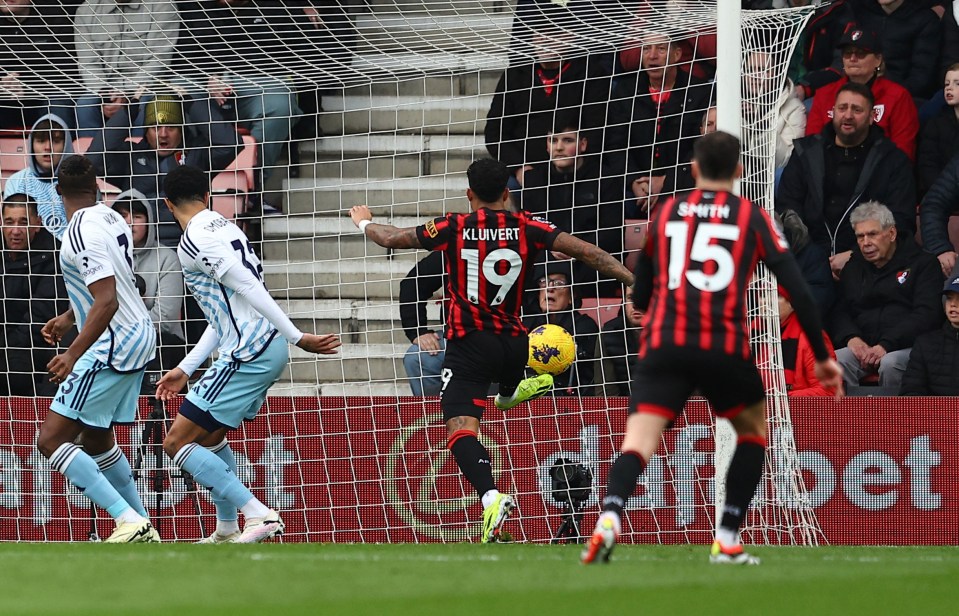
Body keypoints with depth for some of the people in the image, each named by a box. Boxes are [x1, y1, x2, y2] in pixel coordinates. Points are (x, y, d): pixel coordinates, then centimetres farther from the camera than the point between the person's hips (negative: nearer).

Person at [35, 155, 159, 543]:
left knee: (51, 440, -11)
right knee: (95, 438, 22)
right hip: (138, 336, 10)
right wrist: (69, 318, 31)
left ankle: (129, 520, -20)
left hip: (112, 347, -10)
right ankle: (143, 529, 23)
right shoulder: (110, 218, 9)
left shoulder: (82, 233, -19)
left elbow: (107, 301, -26)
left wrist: (73, 354, -26)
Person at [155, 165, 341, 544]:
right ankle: (226, 531, 32)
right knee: (212, 437, 26)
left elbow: (250, 289, -19)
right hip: (270, 347, 10)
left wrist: (297, 338, -18)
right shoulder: (224, 228, 18)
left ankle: (259, 516, -13)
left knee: (177, 443, -5)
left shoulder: (194, 242, -12)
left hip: (248, 355, -10)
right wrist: (185, 369, 22)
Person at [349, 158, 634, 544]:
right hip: (513, 343, 4)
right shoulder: (526, 229, 0)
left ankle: (490, 496, -34)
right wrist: (632, 280, 3)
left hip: (468, 343, -4)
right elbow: (584, 251, -3)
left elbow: (391, 238, 6)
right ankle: (510, 392, 72)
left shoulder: (455, 228, -4)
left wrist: (364, 222, 27)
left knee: (460, 426, -13)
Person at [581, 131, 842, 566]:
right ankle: (726, 541, 15)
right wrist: (821, 356, 13)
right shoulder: (752, 218, 11)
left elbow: (640, 297, 23)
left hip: (662, 346, 1)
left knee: (640, 440, -8)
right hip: (725, 347, -1)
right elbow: (798, 291, 5)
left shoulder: (664, 214, 17)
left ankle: (609, 516, -38)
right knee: (753, 428, 23)